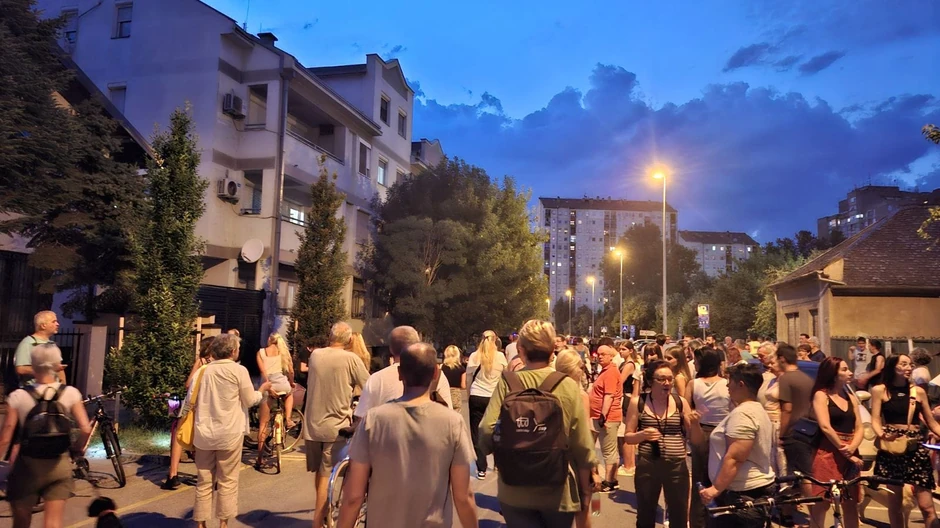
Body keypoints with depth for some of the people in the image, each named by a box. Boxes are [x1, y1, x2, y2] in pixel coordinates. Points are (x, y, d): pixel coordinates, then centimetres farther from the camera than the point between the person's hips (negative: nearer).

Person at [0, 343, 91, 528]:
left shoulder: (18, 397, -11)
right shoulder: (70, 393, -9)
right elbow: (86, 430, -14)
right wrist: (75, 449, 5)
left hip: (26, 467, 0)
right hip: (59, 466, 0)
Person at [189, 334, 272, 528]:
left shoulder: (203, 370, 4)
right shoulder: (239, 370, -8)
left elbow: (190, 402, 6)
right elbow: (249, 401, -2)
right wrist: (262, 389, 15)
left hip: (204, 434, 4)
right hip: (229, 434, -4)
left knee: (204, 481, 13)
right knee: (227, 481, 8)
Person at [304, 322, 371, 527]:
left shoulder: (315, 355, 1)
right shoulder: (351, 359, -13)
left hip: (312, 424, 5)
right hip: (336, 426, -5)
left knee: (319, 472, 19)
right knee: (326, 475, 2)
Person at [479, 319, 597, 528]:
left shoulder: (507, 383, -11)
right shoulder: (568, 386, -10)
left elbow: (487, 432, -17)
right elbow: (583, 447, -8)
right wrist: (586, 492, 5)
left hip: (515, 492, -1)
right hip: (558, 492, 1)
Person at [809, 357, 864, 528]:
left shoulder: (851, 397, 15)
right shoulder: (821, 395, -2)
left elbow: (859, 428, 8)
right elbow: (825, 427, -11)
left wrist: (851, 448, -10)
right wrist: (844, 451, -12)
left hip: (851, 455, 6)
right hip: (828, 454, -6)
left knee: (851, 503, 8)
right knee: (821, 503, -8)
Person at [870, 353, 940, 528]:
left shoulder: (918, 392, 10)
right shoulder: (880, 390, 3)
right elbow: (875, 420, -3)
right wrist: (883, 435, -23)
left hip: (916, 448, 1)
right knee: (894, 502, 7)